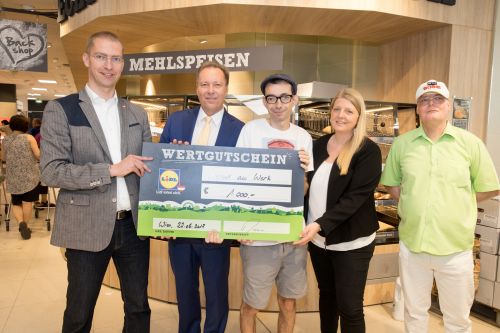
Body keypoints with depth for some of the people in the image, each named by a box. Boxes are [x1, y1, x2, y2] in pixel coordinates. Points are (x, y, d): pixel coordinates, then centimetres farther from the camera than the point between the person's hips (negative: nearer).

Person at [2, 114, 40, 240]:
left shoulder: (5, 140, 3)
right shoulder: (29, 138, -8)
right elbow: (38, 155, -11)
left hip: (13, 177, 3)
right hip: (29, 175, -3)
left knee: (16, 203, 14)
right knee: (27, 202, 5)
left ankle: (21, 222, -7)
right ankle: (25, 226, 9)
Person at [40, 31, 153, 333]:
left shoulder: (137, 113, 9)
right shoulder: (61, 109, -3)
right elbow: (51, 172, -11)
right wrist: (112, 169, -18)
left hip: (134, 225, 4)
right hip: (88, 228, -3)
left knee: (139, 308, 15)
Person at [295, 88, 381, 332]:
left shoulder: (368, 150, -11)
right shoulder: (318, 144, 5)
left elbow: (356, 197, -19)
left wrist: (321, 224, -27)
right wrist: (310, 225, -1)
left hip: (351, 242, -5)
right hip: (318, 238, 5)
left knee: (349, 307, 4)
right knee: (326, 294, 20)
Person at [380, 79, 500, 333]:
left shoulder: (470, 143, -4)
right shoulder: (402, 143, 1)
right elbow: (391, 183, 11)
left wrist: (454, 203, -2)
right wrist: (411, 204, -3)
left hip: (456, 248, -1)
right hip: (411, 245, 2)